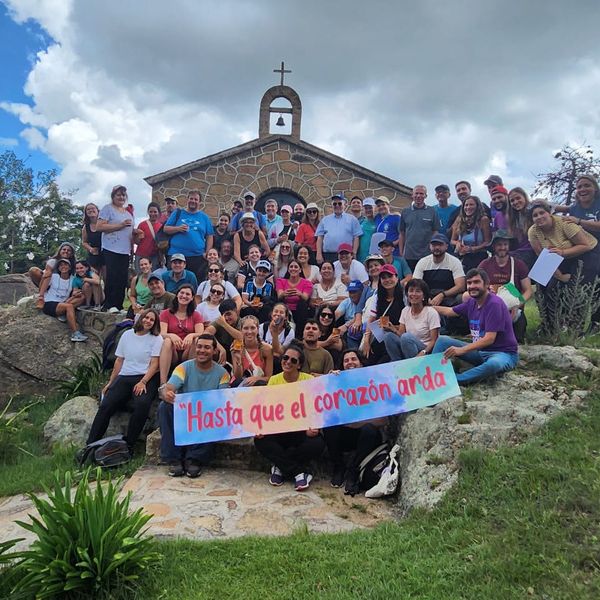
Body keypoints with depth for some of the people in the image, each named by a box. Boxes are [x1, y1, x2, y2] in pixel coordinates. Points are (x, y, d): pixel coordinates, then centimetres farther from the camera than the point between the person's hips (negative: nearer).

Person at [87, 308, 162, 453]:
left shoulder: (156, 339, 3)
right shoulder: (127, 335, 15)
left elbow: (154, 364, -4)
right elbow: (119, 360, 18)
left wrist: (143, 382, -17)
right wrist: (110, 382, 15)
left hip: (145, 377, -3)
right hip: (124, 377, 4)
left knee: (142, 404, -33)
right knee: (105, 405, -20)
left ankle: (129, 445, -20)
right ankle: (90, 444, -12)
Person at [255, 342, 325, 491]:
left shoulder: (309, 380, -4)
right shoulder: (274, 380, 4)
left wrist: (314, 427, -28)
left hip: (302, 431, -1)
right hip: (279, 430, 2)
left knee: (317, 444, -31)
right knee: (260, 441, -26)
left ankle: (280, 466, -6)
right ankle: (299, 472, -13)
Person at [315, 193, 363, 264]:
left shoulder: (352, 219, 9)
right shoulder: (325, 220, 15)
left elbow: (356, 238, 4)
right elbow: (320, 238, 10)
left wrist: (354, 254, -5)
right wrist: (319, 254, -1)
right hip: (328, 255, 2)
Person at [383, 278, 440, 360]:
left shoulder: (431, 312, -9)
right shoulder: (405, 311, 8)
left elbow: (434, 340, -11)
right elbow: (401, 333, 4)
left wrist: (424, 352, -29)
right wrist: (393, 329, -18)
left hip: (427, 351, -5)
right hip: (409, 350, 5)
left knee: (407, 337, -32)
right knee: (388, 336, -19)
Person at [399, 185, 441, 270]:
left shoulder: (432, 211, 5)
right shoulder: (405, 212, 9)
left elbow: (435, 233, 4)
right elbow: (402, 234, 10)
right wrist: (401, 253, 4)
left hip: (426, 255, -1)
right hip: (408, 255, 1)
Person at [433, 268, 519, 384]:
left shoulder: (494, 304, -19)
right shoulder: (472, 302, 5)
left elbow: (489, 339, -25)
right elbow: (450, 311, 21)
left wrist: (462, 350, -32)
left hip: (503, 353, -7)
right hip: (479, 350, 7)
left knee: (492, 364, -43)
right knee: (442, 340, -4)